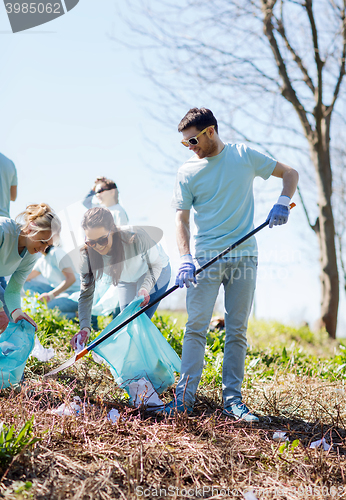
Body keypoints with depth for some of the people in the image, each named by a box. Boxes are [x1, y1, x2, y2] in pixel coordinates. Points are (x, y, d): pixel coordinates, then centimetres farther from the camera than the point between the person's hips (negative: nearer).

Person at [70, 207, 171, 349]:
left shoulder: (136, 237, -42)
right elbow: (86, 293, -26)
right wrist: (84, 328, -39)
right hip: (127, 280, 4)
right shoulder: (88, 253, -31)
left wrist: (145, 288, -41)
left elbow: (156, 264, -23)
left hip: (156, 273, -4)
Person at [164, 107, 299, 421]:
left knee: (237, 331, 3)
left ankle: (233, 400, 8)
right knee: (196, 328, -7)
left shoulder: (244, 156, 5)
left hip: (244, 257, 0)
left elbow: (290, 174, 12)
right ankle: (185, 396, -3)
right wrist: (185, 258, -14)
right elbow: (182, 218, 1)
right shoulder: (187, 172, 4)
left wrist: (283, 203, -7)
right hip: (205, 258, 0)